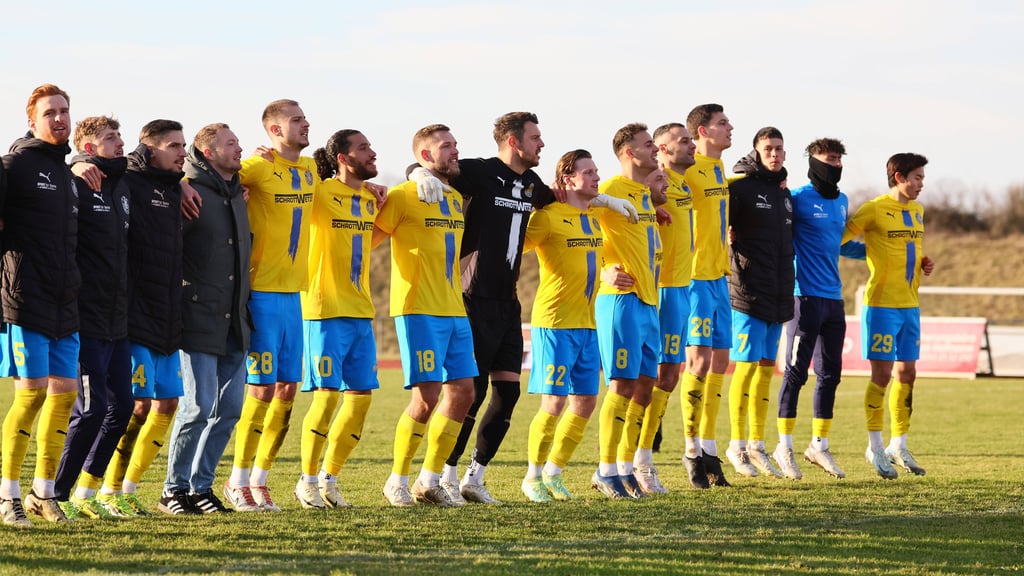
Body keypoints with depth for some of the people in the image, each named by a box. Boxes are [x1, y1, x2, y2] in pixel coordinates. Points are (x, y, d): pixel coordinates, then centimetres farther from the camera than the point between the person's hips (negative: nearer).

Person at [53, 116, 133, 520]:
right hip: (88, 317, -8)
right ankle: (57, 495, 2)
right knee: (91, 408, -9)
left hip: (118, 320, 8)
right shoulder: (74, 185, -12)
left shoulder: (122, 186, 11)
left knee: (121, 406, 11)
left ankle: (86, 493, 22)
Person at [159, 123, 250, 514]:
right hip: (199, 317, -7)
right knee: (199, 405, -9)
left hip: (234, 321, 7)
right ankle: (174, 489, 4)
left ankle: (201, 485, 15)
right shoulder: (191, 192, -9)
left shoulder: (237, 193, 15)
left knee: (229, 408, 5)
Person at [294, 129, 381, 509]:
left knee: (362, 395, 5)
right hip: (325, 310, -7)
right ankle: (307, 482, 3)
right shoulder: (321, 193, -9)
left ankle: (329, 478, 17)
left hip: (361, 312, 7)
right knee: (327, 394, -9)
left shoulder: (371, 200, 12)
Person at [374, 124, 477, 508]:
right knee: (427, 394, -11)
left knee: (463, 391, 4)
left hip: (454, 311, 8)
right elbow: (368, 238, -2)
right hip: (419, 310, -8)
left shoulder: (456, 199, 17)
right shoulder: (405, 196, -6)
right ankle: (397, 481, 2)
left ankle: (429, 480, 14)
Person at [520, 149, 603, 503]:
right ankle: (533, 477, 7)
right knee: (554, 403, -8)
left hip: (587, 324, 8)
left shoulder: (594, 217, 13)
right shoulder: (549, 216, -10)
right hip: (555, 323, -8)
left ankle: (553, 473, 20)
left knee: (586, 401, 7)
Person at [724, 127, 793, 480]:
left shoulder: (784, 193, 16)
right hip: (748, 291, -7)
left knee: (767, 368, 10)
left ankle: (757, 445, 17)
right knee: (747, 365, -6)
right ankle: (737, 445, 3)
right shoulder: (740, 185, -7)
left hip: (778, 294, 7)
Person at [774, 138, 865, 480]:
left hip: (833, 298, 7)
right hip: (805, 295, -7)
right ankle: (784, 447, 3)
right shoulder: (798, 198, -8)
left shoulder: (841, 202, 14)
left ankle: (819, 446, 20)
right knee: (796, 372, -5)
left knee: (830, 374, 10)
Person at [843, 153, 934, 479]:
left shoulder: (917, 211, 13)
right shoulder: (874, 210, -9)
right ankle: (875, 447, 5)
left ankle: (898, 445, 18)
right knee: (882, 375, -4)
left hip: (910, 305, 7)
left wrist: (924, 265, 8)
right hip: (882, 305, -7)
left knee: (907, 373, 9)